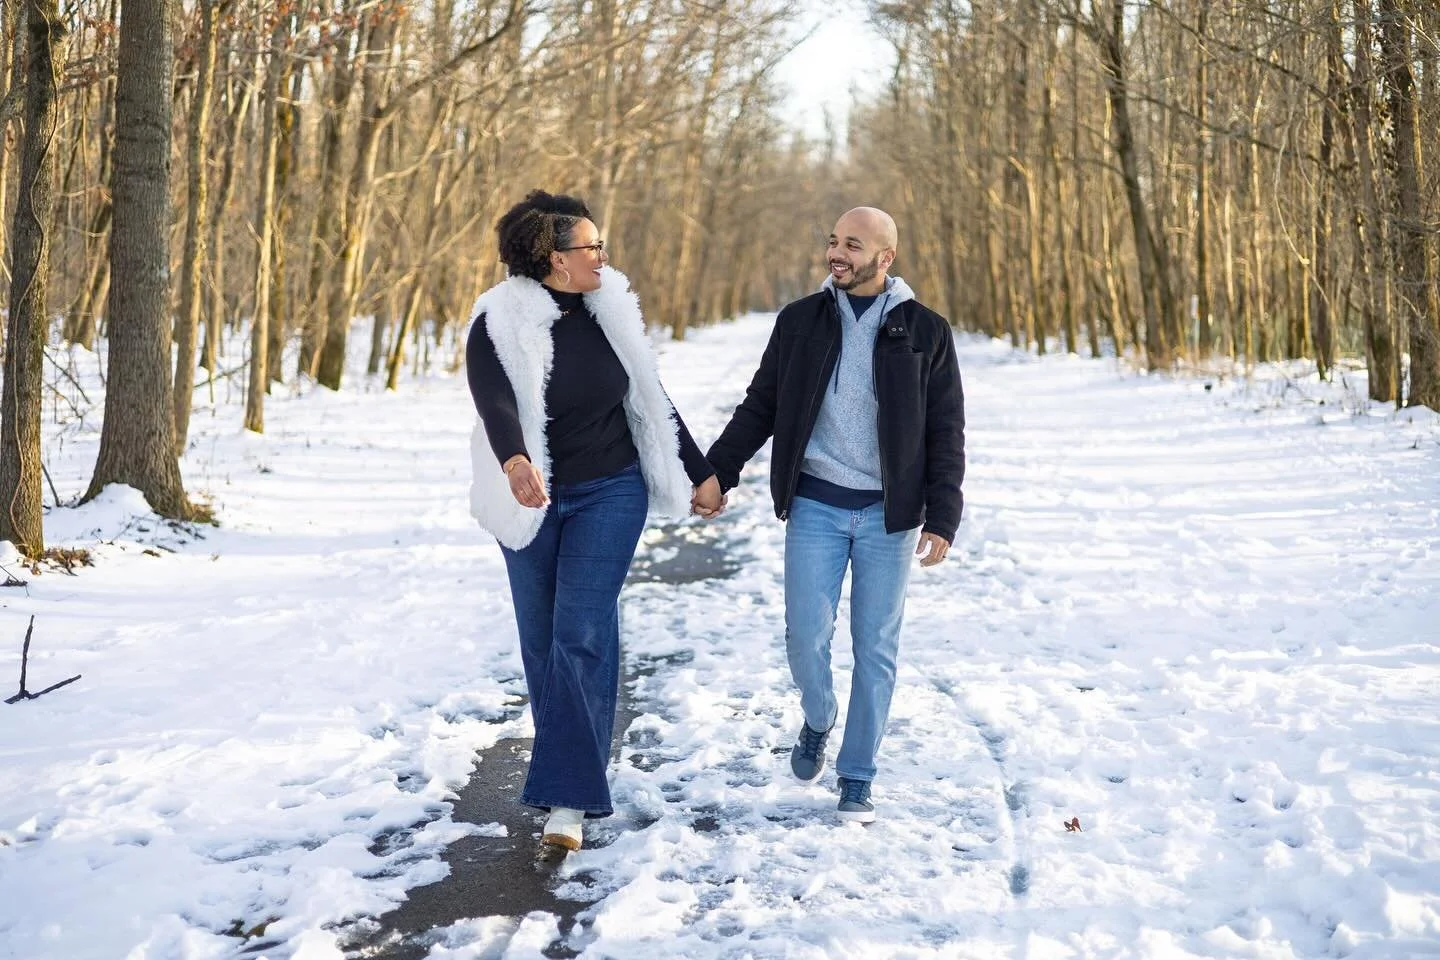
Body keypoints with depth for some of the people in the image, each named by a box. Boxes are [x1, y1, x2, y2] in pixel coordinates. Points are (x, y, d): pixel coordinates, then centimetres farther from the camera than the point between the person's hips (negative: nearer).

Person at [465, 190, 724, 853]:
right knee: (542, 640, 10)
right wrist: (513, 461, -52)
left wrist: (699, 473, 12)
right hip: (533, 502, 0)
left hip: (610, 494, 1)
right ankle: (563, 769, 29)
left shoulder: (610, 311, -1)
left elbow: (650, 400, 9)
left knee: (582, 635, -10)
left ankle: (568, 798, -11)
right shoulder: (499, 324, -13)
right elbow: (494, 400, -32)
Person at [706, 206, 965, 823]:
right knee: (805, 637, -3)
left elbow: (946, 433, 1)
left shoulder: (925, 331, 0)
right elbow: (759, 406, 10)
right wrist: (717, 471, 3)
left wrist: (941, 519, -5)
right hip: (815, 505, 1)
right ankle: (818, 722, 29)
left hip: (888, 514, -1)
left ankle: (857, 777, 17)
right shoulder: (801, 321, 3)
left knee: (875, 647, 4)